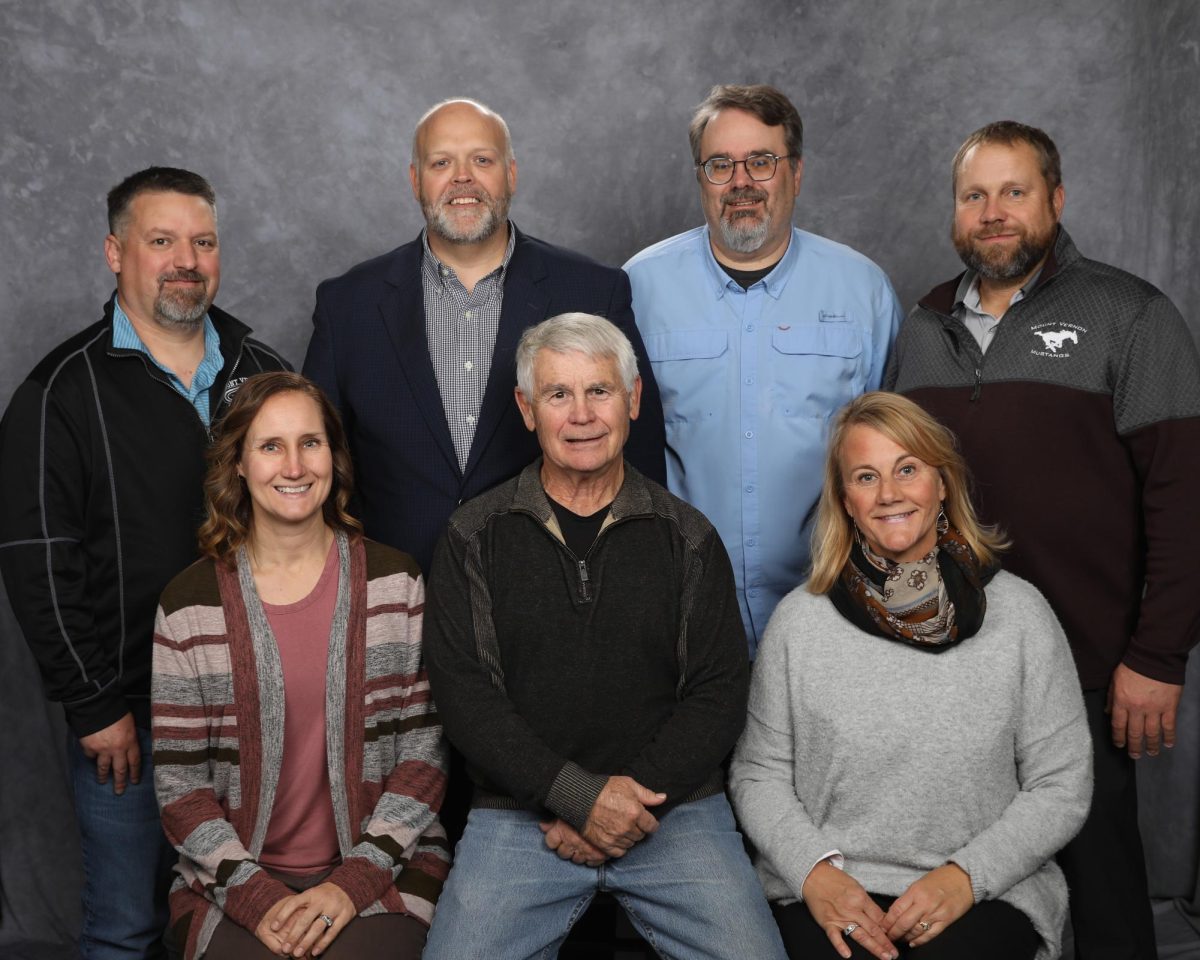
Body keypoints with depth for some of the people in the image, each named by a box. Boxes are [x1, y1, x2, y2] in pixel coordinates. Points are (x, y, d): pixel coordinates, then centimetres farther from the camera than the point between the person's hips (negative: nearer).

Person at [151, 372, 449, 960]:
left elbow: (425, 749, 0)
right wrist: (255, 895, -10)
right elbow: (178, 780, 1)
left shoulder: (395, 582, 0)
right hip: (232, 882, 1)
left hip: (382, 867, 0)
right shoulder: (189, 604, 0)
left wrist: (357, 880, -9)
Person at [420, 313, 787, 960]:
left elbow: (718, 694, 2)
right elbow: (462, 689, -4)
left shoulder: (688, 539, 6)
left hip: (673, 808, 1)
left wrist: (634, 804, -10)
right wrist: (576, 796, -13)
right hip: (520, 815, 0)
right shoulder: (474, 537, 4)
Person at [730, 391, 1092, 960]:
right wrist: (815, 871, -9)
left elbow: (1061, 786, 3)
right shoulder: (800, 619, 2)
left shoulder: (1020, 614, 1)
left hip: (984, 892, 0)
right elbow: (758, 773, 7)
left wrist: (966, 874, -10)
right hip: (824, 891, 0)